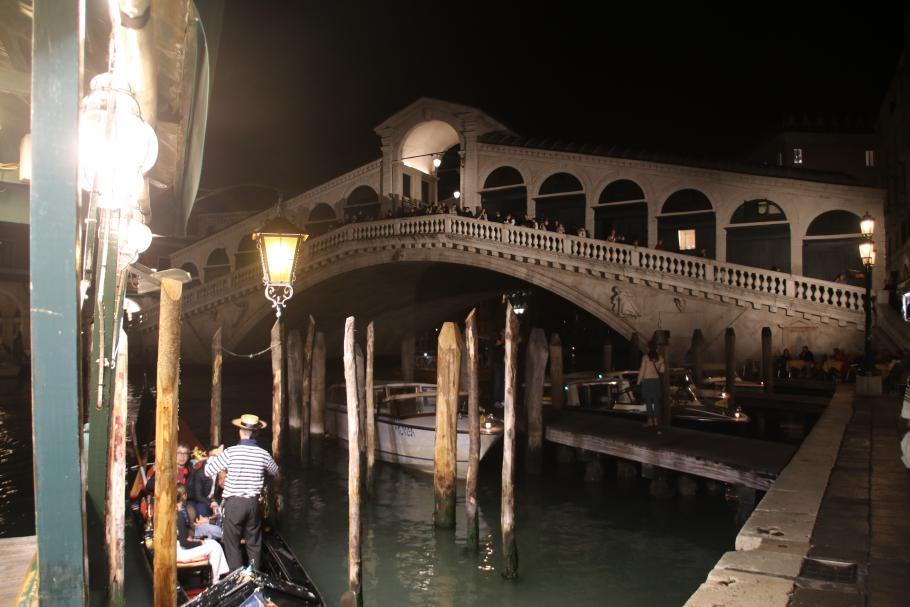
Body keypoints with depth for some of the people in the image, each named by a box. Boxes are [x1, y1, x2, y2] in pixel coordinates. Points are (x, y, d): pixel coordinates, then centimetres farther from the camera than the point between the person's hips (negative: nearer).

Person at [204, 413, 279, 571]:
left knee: (232, 543, 10)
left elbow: (208, 472, -5)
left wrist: (213, 456, 13)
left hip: (233, 503, -3)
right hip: (253, 503, 3)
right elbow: (275, 472, 15)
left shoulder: (230, 452, -13)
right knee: (254, 543, 16)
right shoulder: (263, 454, -4)